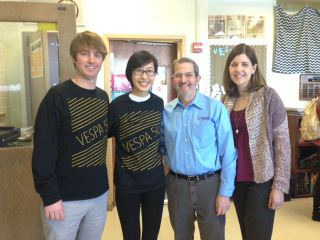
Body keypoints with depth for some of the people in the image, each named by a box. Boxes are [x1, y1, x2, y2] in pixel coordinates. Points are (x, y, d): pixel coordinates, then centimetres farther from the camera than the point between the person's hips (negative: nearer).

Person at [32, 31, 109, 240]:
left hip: (99, 194, 5)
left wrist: (104, 183, 9)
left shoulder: (104, 97, 6)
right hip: (65, 197, -5)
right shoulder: (58, 95, -12)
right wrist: (50, 196, -15)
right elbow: (43, 151, -14)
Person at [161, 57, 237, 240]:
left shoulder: (216, 108, -9)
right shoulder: (166, 112, 1)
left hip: (209, 184, -3)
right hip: (177, 185, 3)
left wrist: (225, 192, -10)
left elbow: (228, 154, -9)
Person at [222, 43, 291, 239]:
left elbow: (283, 143, -11)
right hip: (236, 179, 5)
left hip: (262, 180, -5)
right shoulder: (228, 100, 4)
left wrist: (280, 185, -15)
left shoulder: (268, 96, -10)